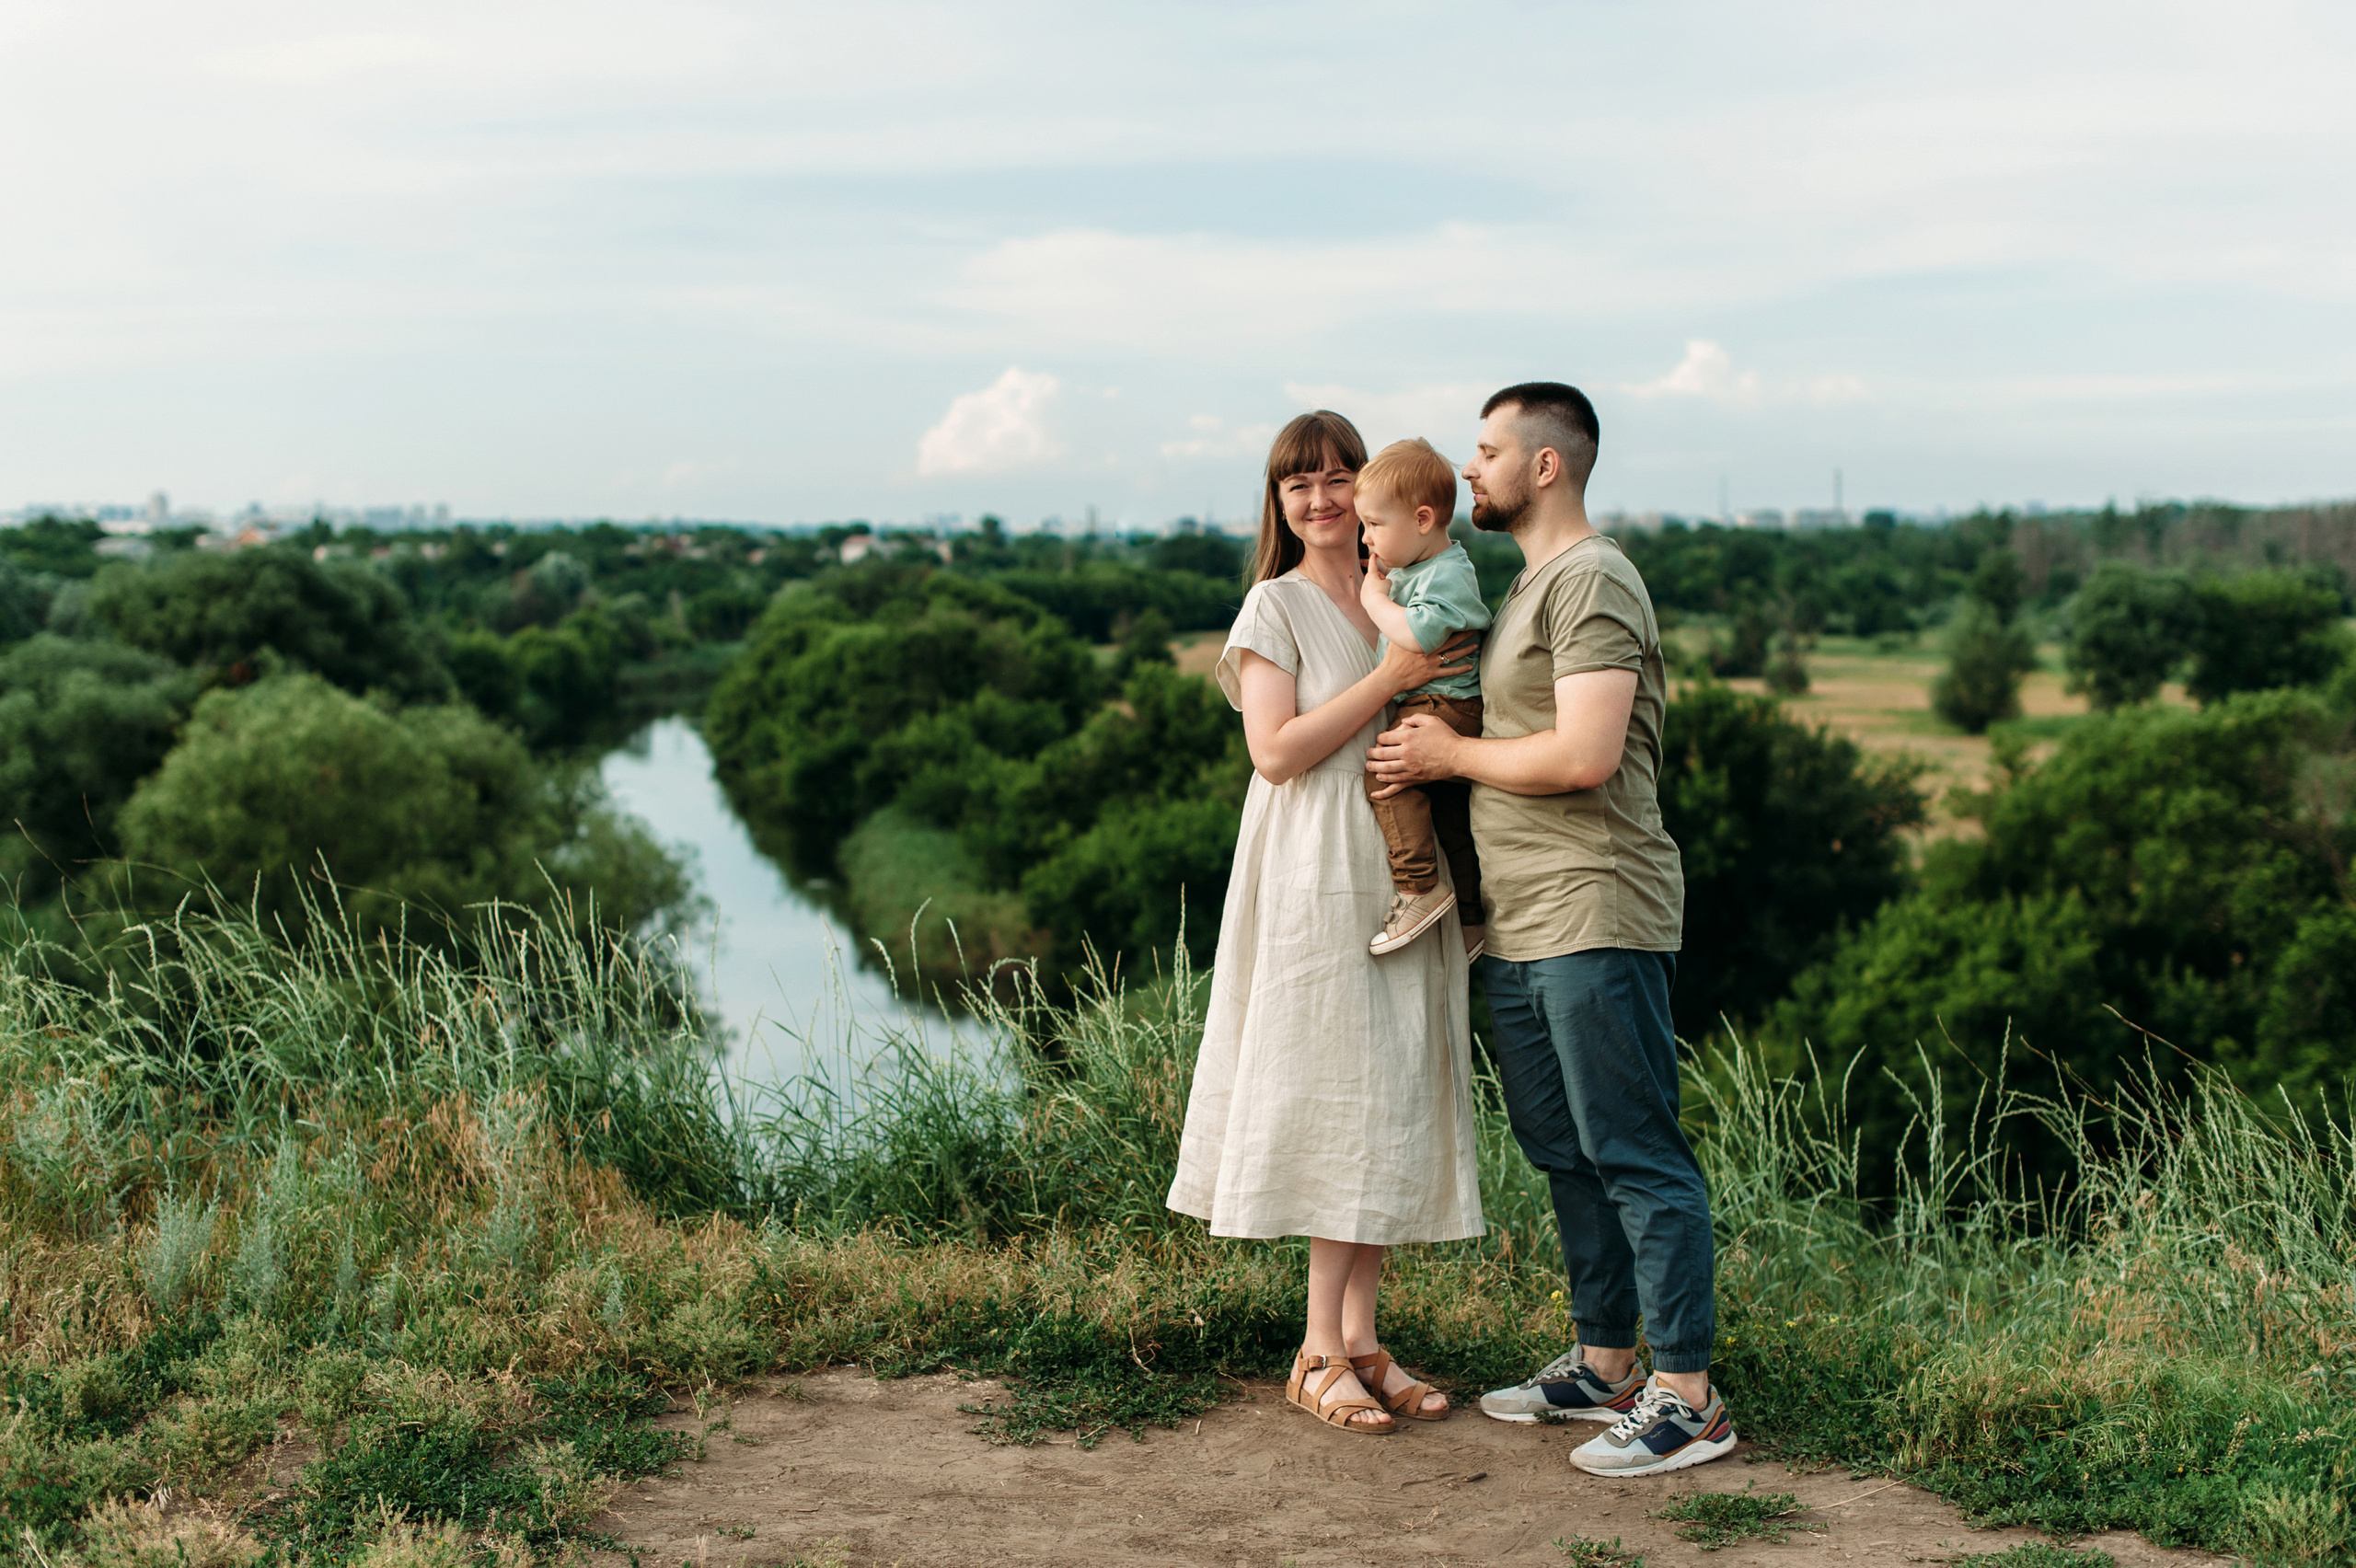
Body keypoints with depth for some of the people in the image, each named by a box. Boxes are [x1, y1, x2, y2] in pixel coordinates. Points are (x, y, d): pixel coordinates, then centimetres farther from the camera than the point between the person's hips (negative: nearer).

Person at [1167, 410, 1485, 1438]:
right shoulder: (1277, 606, -2)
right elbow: (1276, 749, -13)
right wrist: (1391, 679, -17)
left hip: (1405, 878, 6)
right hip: (1319, 881, -6)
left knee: (1396, 1098, 6)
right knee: (1340, 1099, -7)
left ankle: (1360, 1336, 13)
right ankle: (1322, 1353, 0)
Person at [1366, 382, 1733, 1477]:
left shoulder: (1592, 581, -10)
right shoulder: (1524, 588, 21)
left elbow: (1586, 756, -20)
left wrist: (1452, 754, -9)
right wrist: (1431, 750, 10)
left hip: (1596, 918, -10)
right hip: (1518, 930, 10)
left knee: (1636, 1156, -6)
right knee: (1566, 1156, 14)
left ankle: (1687, 1397, -1)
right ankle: (1605, 1366, 24)